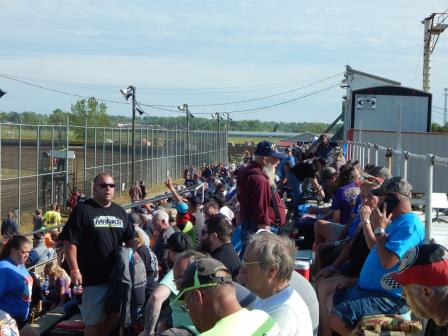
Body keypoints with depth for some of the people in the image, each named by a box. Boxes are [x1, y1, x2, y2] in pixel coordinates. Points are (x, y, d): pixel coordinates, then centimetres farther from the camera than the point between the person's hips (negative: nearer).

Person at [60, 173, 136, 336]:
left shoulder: (119, 211, 13)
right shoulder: (83, 210, -8)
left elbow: (130, 238, 21)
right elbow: (70, 242, -12)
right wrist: (74, 270, -18)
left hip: (116, 277, 6)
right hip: (91, 279, -6)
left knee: (116, 316, 11)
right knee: (94, 322, 1)